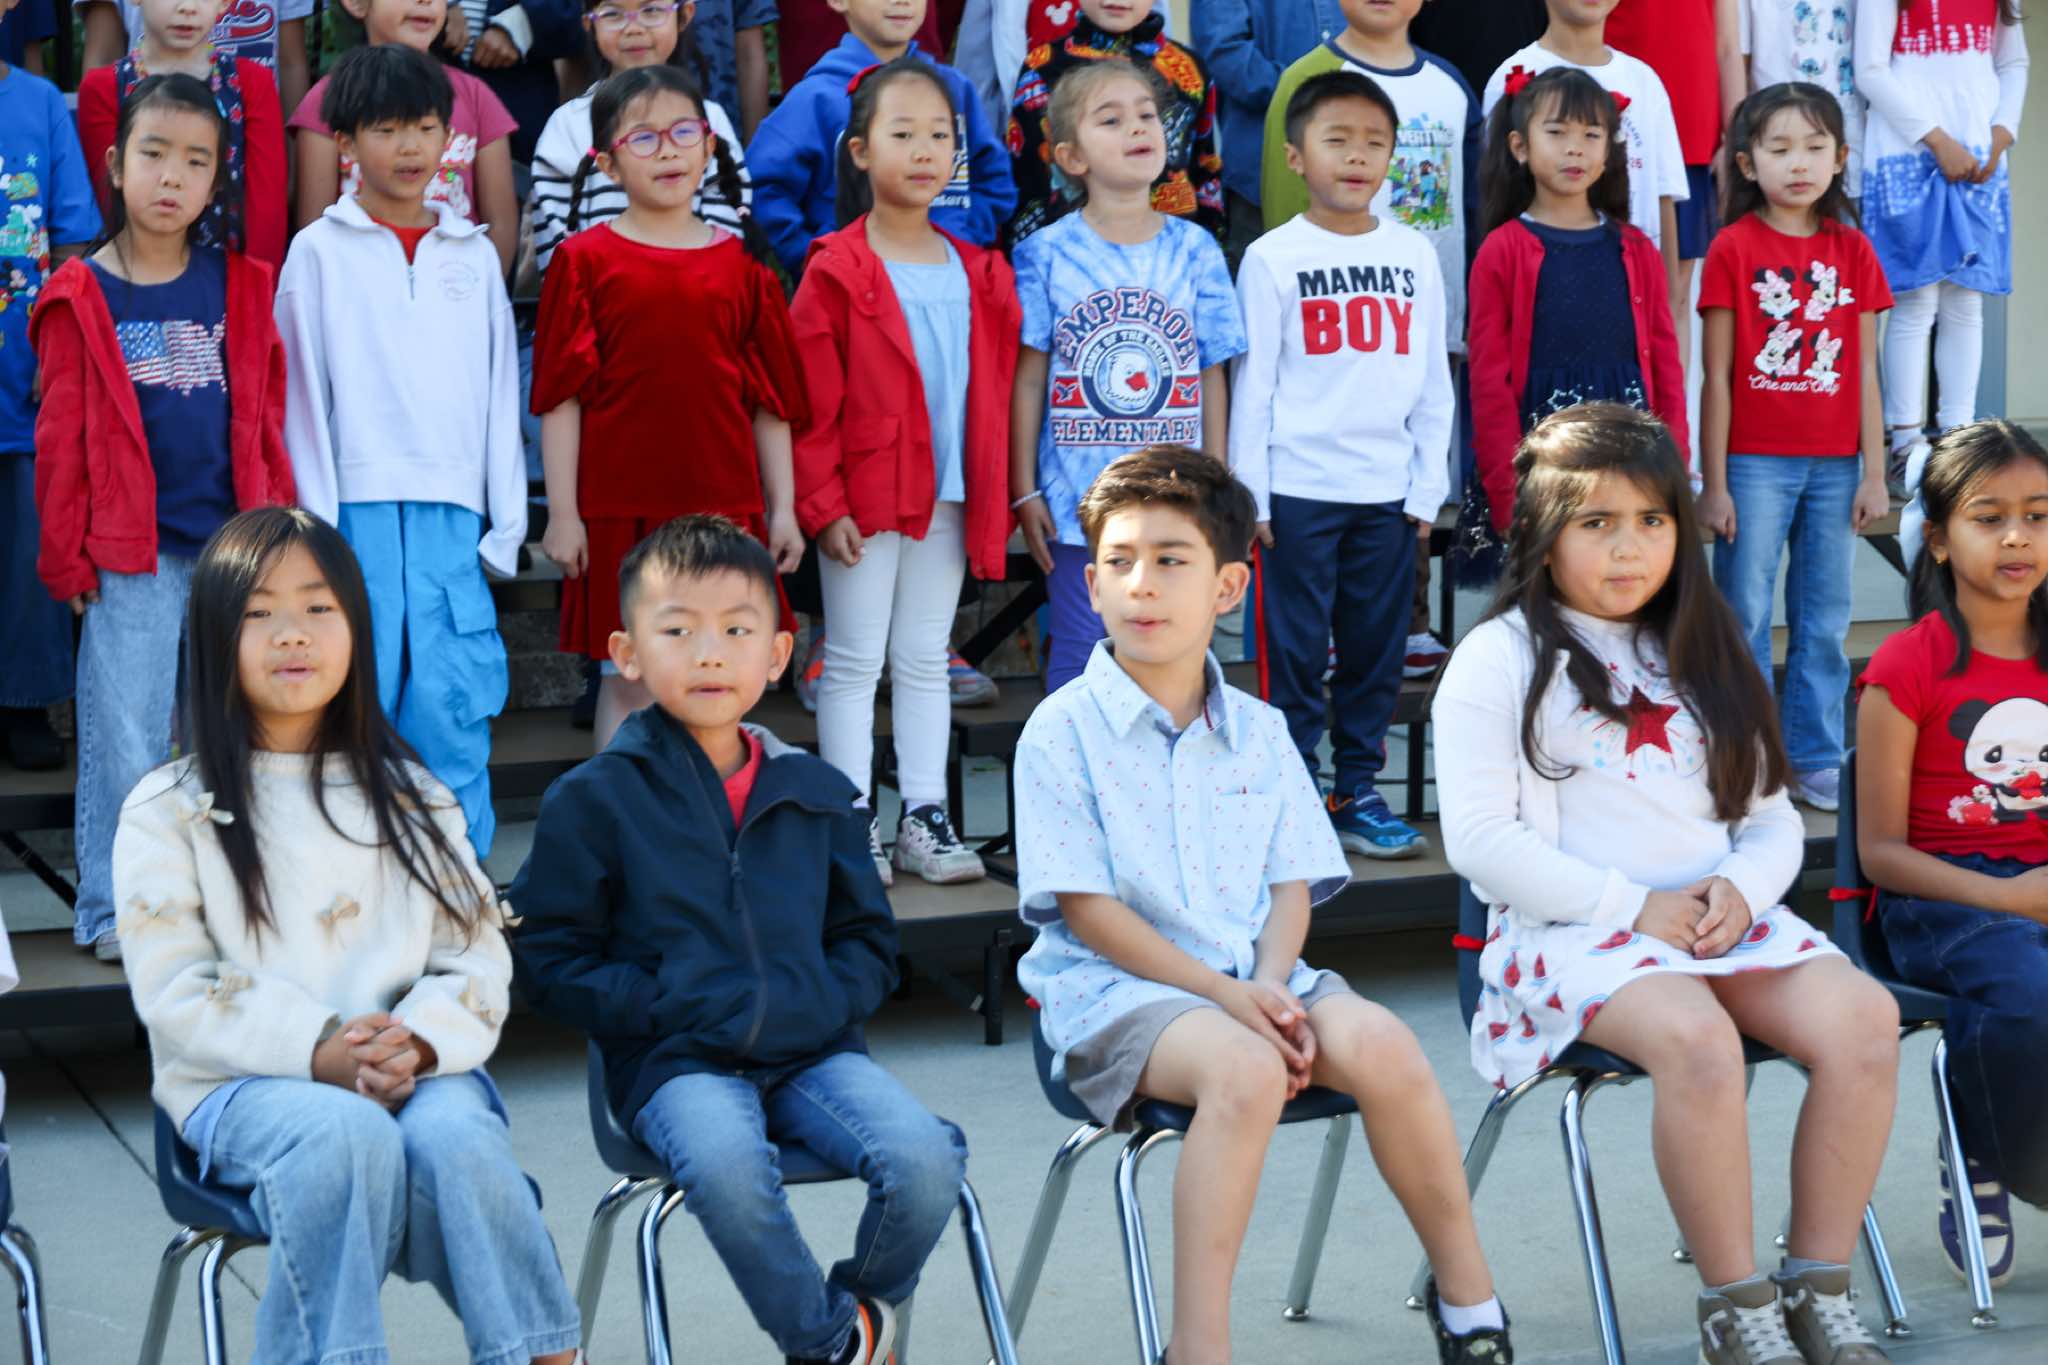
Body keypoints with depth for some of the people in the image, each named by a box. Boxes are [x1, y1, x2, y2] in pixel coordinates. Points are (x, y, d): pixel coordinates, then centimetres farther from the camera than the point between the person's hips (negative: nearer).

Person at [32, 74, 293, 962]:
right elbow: (61, 436, 0)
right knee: (125, 739, 1)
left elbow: (265, 417, 10)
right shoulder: (81, 298, -1)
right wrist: (66, 555, -3)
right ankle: (112, 911, 11)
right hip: (132, 557, -3)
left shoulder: (240, 287, 7)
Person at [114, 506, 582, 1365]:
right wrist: (315, 1046, -17)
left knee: (456, 1135, -33)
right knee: (346, 1134, -36)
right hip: (240, 1085, -2)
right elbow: (174, 989, -4)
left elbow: (477, 957, 8)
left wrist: (418, 1043, -14)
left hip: (412, 1070, 2)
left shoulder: (408, 798, 17)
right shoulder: (169, 812, 7)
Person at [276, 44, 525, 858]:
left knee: (454, 710, -2)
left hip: (452, 515, 2)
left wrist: (505, 523, 6)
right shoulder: (320, 252, 5)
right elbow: (303, 395, 2)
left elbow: (500, 394, 13)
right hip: (357, 509, -2)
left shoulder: (473, 256, 12)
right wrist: (318, 529, -4)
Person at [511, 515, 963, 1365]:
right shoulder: (593, 800, 3)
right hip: (676, 1064, -3)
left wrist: (825, 1000, 1)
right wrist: (659, 1006, -10)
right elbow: (549, 957, 3)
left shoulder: (818, 794, 16)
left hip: (811, 1051, 4)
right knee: (726, 1167, -37)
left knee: (925, 1159, -24)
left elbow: (867, 937, 22)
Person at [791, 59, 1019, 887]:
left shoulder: (978, 274, 8)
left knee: (925, 660, 11)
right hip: (864, 498, -5)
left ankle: (925, 817, 16)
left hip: (948, 498, 5)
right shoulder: (838, 272, -7)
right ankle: (851, 825, 7)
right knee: (854, 661, 2)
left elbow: (995, 391, 12)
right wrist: (822, 505, -14)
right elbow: (810, 401, -9)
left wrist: (996, 497, 7)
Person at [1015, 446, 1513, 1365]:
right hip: (1113, 986, -4)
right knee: (1244, 1071, -35)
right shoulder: (1062, 731, -3)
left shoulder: (1259, 732, 13)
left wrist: (1270, 990, -13)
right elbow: (1085, 907, -8)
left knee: (1382, 1046, -24)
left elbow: (1293, 885, 9)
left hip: (1253, 977, 4)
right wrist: (1223, 994, -16)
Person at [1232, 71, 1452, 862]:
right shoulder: (1273, 259, -1)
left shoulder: (1414, 256, 8)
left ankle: (1359, 792, 18)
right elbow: (1251, 384, -1)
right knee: (1294, 651, 0)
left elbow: (1433, 383, 11)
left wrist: (1427, 486, 6)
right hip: (1298, 490, -3)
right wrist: (1250, 496, -6)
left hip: (1388, 492, 3)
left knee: (1377, 649, 8)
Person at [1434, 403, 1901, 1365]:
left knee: (1862, 1016, -23)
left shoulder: (1700, 657, 19)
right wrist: (1633, 906, -14)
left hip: (1718, 917, 6)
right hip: (1570, 931, -5)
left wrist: (1741, 887, -7)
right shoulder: (1501, 660, 0)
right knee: (1696, 1038, -36)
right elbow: (1479, 836, -9)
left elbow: (1771, 816, 17)